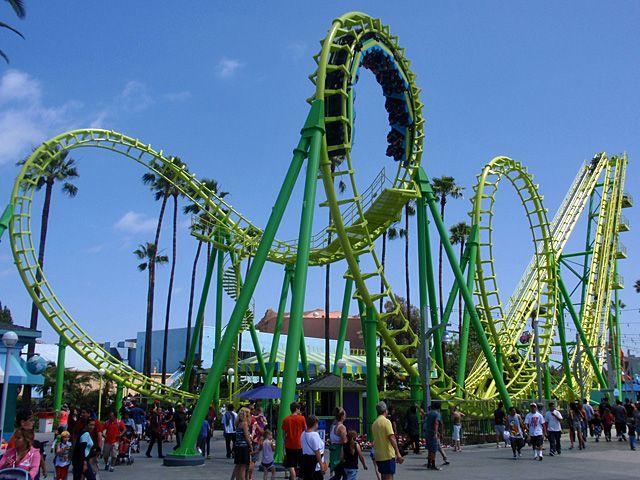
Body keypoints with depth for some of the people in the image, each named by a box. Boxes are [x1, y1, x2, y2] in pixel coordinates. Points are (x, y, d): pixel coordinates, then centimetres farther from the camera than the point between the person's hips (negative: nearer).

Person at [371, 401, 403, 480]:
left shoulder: (374, 423, 12)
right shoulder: (386, 421, -12)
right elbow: (391, 438, -19)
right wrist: (398, 453, -20)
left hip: (378, 456, 8)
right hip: (388, 455, -8)